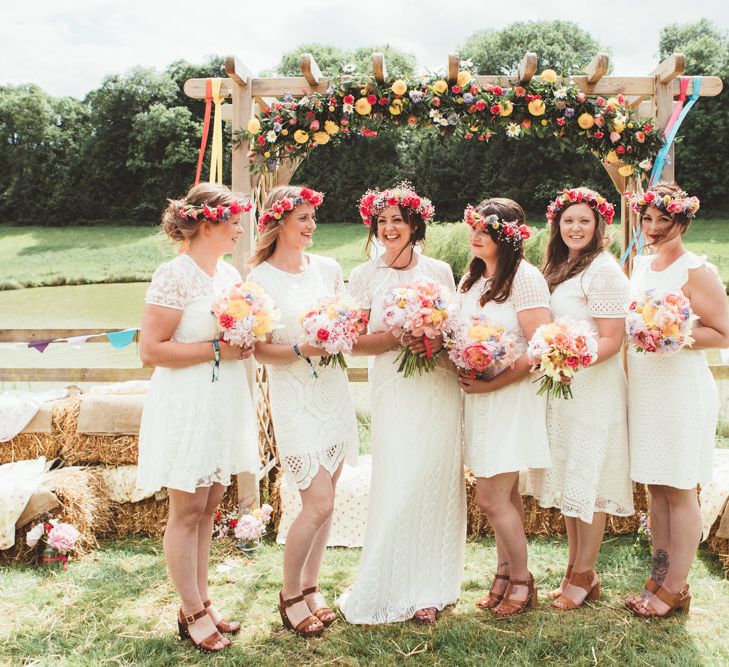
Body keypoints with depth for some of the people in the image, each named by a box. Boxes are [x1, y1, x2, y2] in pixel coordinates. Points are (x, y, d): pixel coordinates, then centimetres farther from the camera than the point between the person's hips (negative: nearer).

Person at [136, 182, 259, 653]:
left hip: (224, 404, 8)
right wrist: (216, 350, -19)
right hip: (187, 407, -7)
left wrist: (247, 341, 2)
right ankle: (192, 613, 18)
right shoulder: (175, 275, -14)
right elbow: (151, 349, -18)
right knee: (187, 512, 4)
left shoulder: (230, 274, 9)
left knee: (207, 509, 15)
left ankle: (202, 600, 28)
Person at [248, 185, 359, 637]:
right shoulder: (260, 280, -6)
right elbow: (260, 349, -8)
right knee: (319, 503, -9)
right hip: (295, 398, -5)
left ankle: (311, 587, 27)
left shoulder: (329, 269, 7)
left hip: (335, 391, 5)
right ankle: (290, 594, 13)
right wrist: (302, 350, -22)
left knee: (325, 501, 10)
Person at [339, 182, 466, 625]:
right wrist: (396, 338, -16)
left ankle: (428, 589, 17)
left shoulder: (439, 270, 9)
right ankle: (390, 591, 11)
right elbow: (357, 341, 1)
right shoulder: (365, 276, 5)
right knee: (398, 486, -5)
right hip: (395, 390, -1)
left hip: (440, 388, 2)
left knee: (438, 484, 3)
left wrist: (440, 340, -10)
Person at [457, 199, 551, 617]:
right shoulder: (471, 279, 11)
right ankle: (505, 572, 28)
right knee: (505, 493, 15)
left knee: (491, 497, -4)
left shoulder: (525, 277, -13)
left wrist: (492, 384, -17)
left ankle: (522, 581, 16)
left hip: (513, 395, -7)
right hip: (478, 395, 7)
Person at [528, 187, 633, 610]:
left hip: (594, 388, -8)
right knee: (568, 480, 13)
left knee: (587, 482, 0)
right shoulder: (559, 269, 14)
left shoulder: (604, 271, -12)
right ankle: (575, 567, 24)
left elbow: (611, 340, -16)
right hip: (562, 388, 8)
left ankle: (585, 576, 12)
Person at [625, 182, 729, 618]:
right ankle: (659, 576, 23)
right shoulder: (640, 266, 13)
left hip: (681, 387, -7)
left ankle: (676, 587, 12)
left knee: (679, 491, 1)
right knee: (655, 486, 12)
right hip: (643, 386, 7)